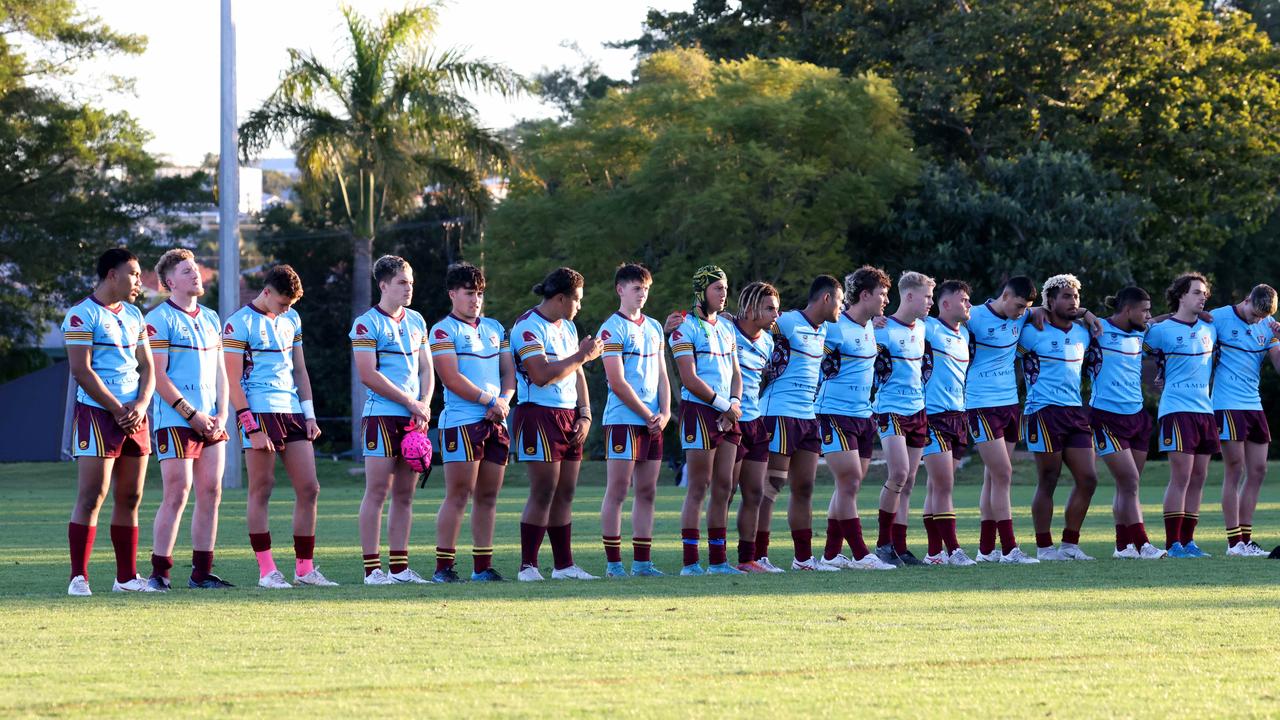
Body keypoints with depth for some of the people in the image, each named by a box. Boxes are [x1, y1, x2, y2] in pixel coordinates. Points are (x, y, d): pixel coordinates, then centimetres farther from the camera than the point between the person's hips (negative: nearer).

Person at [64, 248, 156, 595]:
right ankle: (79, 577, -10)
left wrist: (140, 405, -3)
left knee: (130, 498, 8)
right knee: (91, 497, -11)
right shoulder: (82, 315, -7)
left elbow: (147, 367, 16)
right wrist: (118, 411, -14)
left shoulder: (133, 315, 16)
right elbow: (82, 371, -14)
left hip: (134, 417, 7)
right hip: (97, 412, -7)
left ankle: (126, 577, 13)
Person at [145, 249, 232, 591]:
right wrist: (192, 414, -13)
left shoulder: (210, 318, 18)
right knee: (177, 495, -10)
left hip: (211, 420, 7)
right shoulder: (159, 319, -5)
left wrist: (222, 414, 5)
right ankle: (159, 572, -6)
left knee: (211, 493, 3)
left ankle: (202, 571, 8)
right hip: (175, 419, -7)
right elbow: (158, 376, -10)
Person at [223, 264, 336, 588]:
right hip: (260, 412, -7)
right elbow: (234, 382, -8)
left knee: (309, 489, 2)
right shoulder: (239, 324, -5)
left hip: (293, 412, 7)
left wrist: (309, 414, 13)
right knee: (261, 490, -4)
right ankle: (266, 570, -1)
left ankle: (304, 567, 8)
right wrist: (251, 428, -14)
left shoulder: (291, 319, 16)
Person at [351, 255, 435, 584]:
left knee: (405, 495, 7)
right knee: (377, 492, -7)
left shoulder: (416, 321, 16)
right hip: (382, 415, -7)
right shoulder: (367, 323, -5)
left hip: (415, 419, 7)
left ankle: (400, 567, 10)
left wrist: (425, 404, 0)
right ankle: (372, 569, -7)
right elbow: (368, 375, -12)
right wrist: (411, 402, -10)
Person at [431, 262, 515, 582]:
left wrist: (504, 399, -3)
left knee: (488, 496, 6)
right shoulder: (444, 330, -2)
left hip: (496, 422, 7)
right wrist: (489, 400, -12)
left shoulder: (494, 328, 19)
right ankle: (444, 566, -9)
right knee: (459, 494, -10)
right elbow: (451, 378, -11)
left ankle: (483, 567, 10)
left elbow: (509, 370, 18)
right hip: (462, 421, -6)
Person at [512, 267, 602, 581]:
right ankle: (528, 566, -7)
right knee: (543, 492, -10)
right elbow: (542, 375, -20)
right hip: (539, 415, -8)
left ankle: (564, 565, 12)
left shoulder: (567, 327, 18)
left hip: (569, 416, 8)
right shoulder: (528, 326, -11)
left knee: (565, 494, 8)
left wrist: (584, 414, 9)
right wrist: (581, 356, -12)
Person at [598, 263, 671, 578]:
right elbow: (618, 383, -12)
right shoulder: (612, 329, -7)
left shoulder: (654, 328, 16)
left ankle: (642, 560, 10)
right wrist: (648, 414, -9)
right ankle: (613, 562, -3)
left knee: (647, 492, 7)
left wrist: (664, 413, 0)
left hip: (654, 422, 7)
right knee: (617, 492, -5)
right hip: (623, 419, -7)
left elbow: (662, 375, 16)